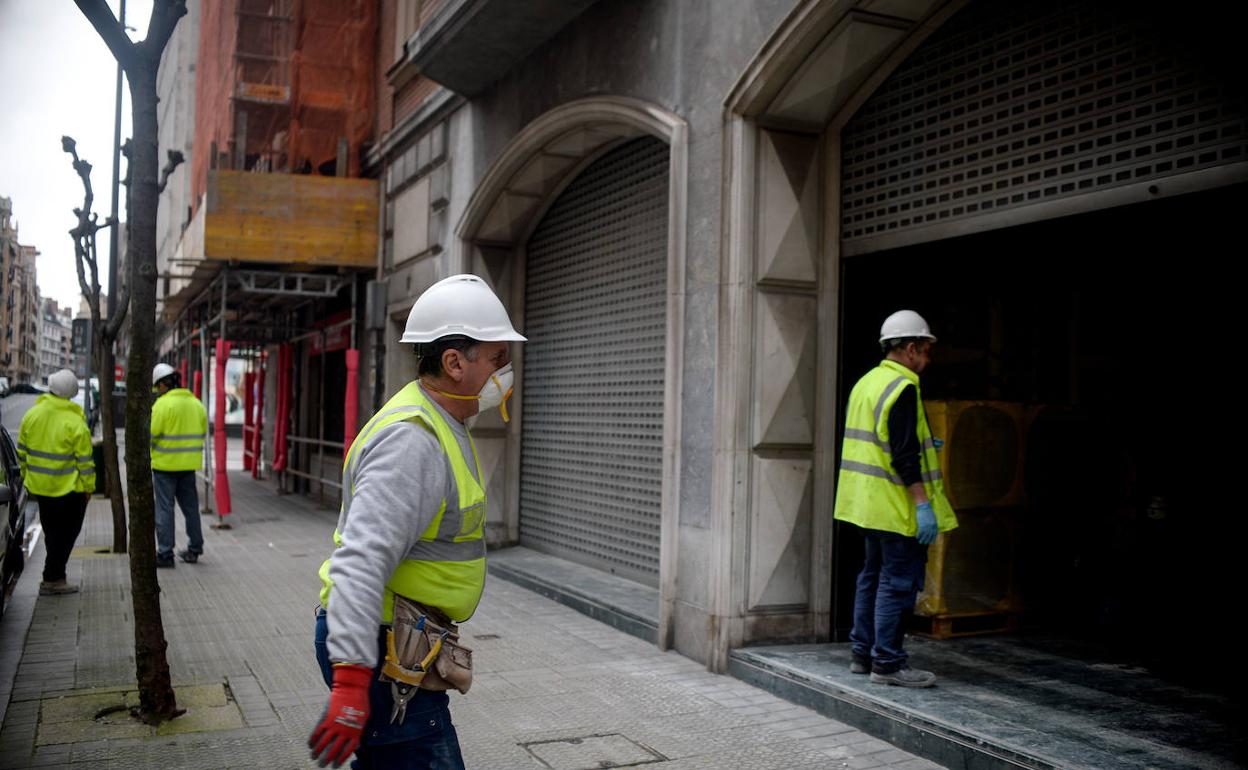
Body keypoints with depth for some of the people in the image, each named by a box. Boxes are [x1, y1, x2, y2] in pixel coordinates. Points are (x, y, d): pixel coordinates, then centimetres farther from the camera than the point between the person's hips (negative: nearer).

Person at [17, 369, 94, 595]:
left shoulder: (32, 414, -2)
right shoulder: (75, 422, -18)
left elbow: (22, 450, 7)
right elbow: (85, 459, -14)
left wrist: (26, 474, 20)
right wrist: (89, 487, -4)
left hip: (38, 485, 6)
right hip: (69, 488, -6)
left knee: (52, 532, 19)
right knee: (66, 533, 6)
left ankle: (56, 576, 26)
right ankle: (52, 579, 5)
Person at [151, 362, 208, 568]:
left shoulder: (163, 404, -14)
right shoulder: (196, 403, 7)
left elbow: (150, 433, -14)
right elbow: (202, 432, 12)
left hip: (165, 464, -6)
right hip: (189, 464, 6)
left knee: (164, 509, 1)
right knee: (190, 506, 15)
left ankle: (165, 554, 2)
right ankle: (194, 549, 23)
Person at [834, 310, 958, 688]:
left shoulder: (866, 383, 13)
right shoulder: (902, 388, -16)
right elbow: (904, 455, -22)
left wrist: (921, 445, 26)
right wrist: (923, 504, -21)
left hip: (868, 502, 10)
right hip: (896, 506, -10)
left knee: (873, 576, 16)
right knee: (899, 581, -3)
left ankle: (863, 653, 23)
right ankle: (887, 662, 1)